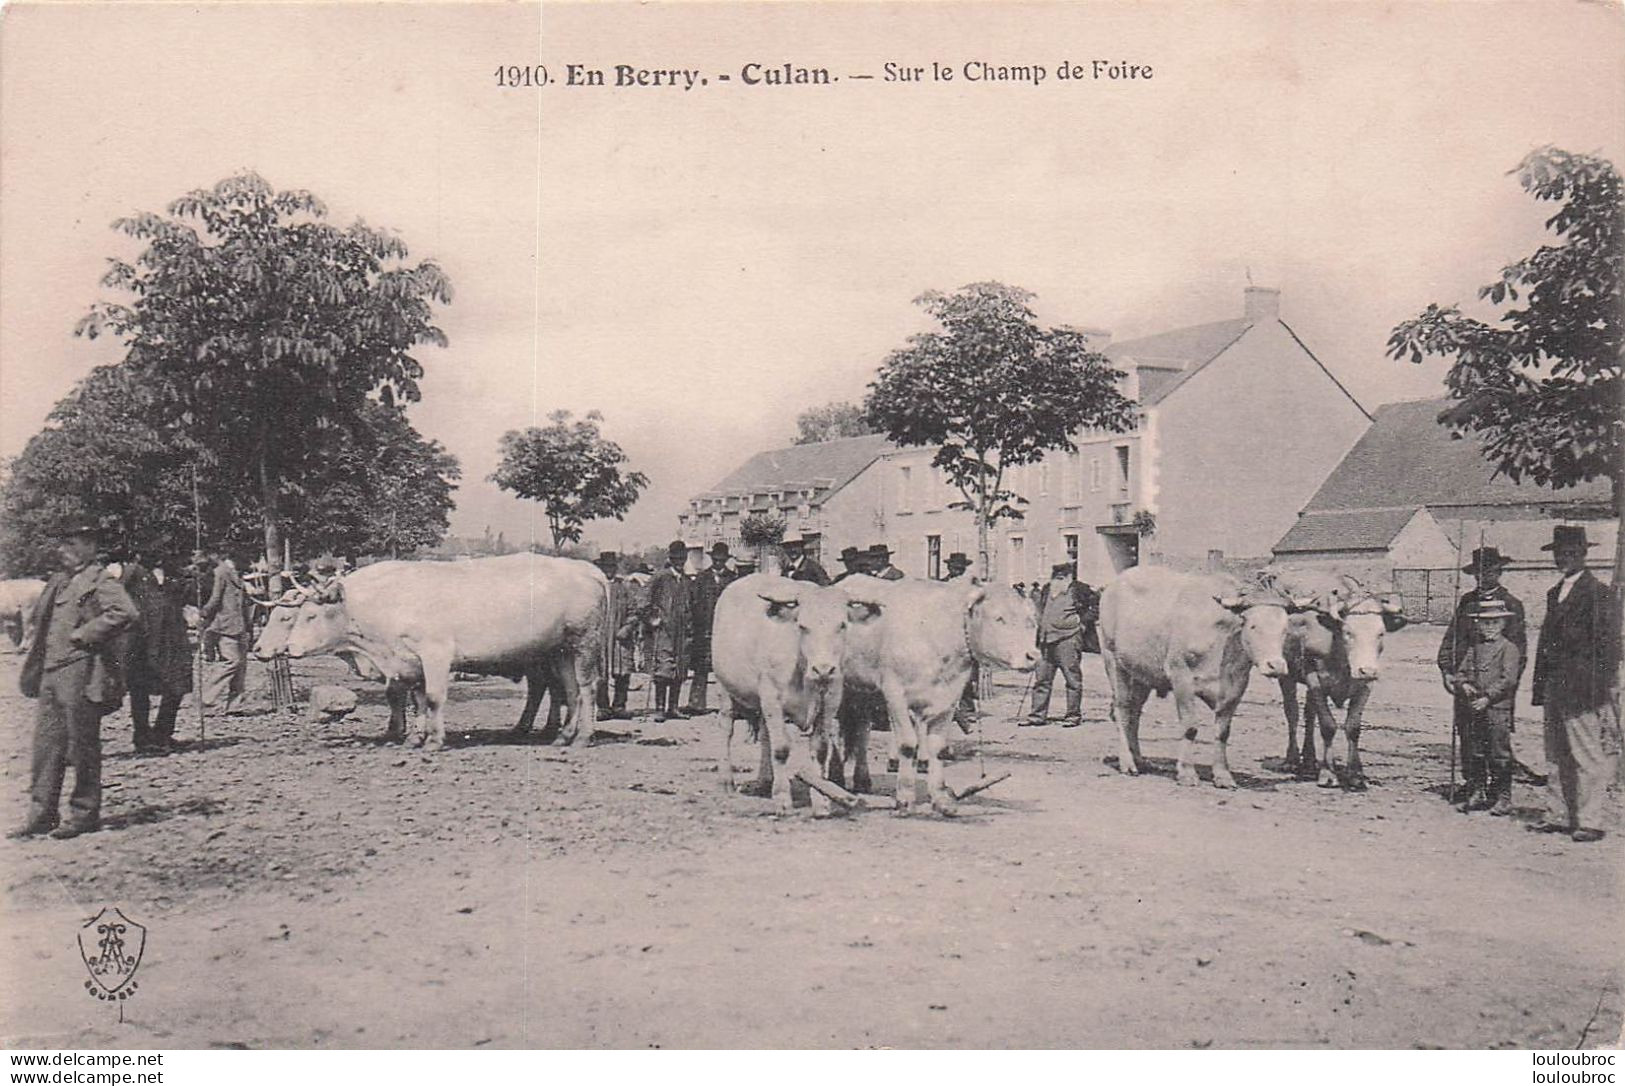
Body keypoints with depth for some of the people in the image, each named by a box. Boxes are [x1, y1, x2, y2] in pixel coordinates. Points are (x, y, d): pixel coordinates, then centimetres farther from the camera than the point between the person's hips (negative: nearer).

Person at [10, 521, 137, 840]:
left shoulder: (99, 581, -9)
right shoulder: (58, 583, 17)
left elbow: (124, 612, -25)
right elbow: (40, 620, 29)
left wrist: (84, 634, -19)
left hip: (81, 673, -8)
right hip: (51, 673, 9)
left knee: (82, 747, 0)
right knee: (46, 744, 9)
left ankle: (84, 815, 8)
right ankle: (42, 815, 15)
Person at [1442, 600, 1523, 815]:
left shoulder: (1508, 648, -3)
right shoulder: (1471, 648, 13)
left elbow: (1508, 679, -11)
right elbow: (1459, 672, 15)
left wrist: (1488, 697, -17)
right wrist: (1462, 684, -7)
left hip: (1497, 710, -5)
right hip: (1471, 709, 5)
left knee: (1499, 753, -2)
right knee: (1472, 753, 10)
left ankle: (1503, 797, 5)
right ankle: (1476, 792, 20)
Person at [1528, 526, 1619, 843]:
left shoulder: (1598, 593, -7)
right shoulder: (1554, 593, 18)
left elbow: (1608, 645, -11)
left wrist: (1602, 690, -15)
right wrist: (1541, 685, 14)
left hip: (1583, 691, -8)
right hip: (1555, 691, 8)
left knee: (1589, 759, -3)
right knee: (1556, 758, 12)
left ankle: (1589, 822, 1)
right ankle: (1557, 816, 19)